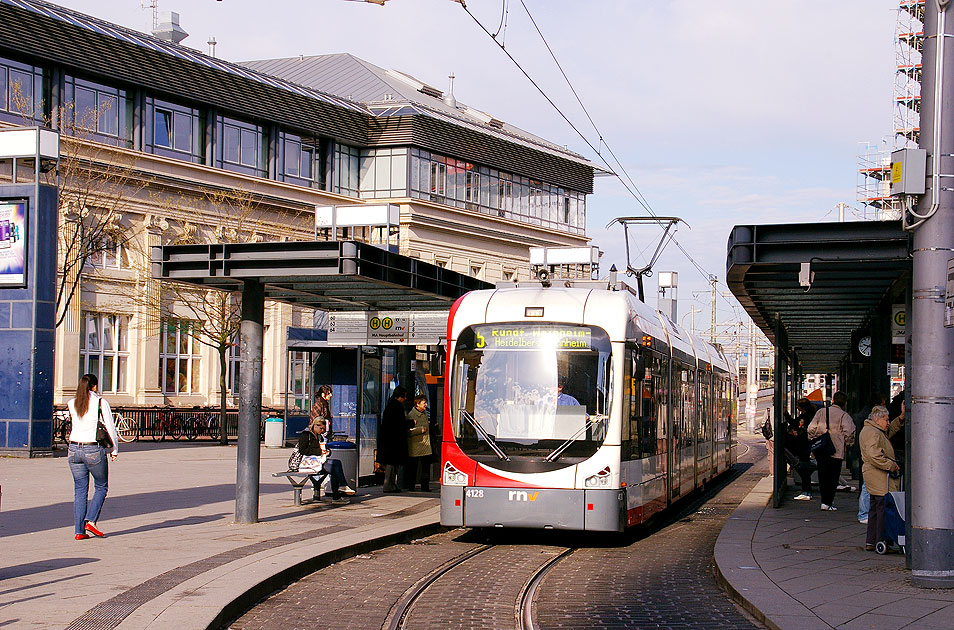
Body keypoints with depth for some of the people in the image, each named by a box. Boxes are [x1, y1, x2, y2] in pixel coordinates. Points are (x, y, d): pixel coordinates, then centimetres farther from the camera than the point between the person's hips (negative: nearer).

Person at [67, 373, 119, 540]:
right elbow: (110, 428, -4)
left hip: (74, 450, 4)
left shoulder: (71, 404, 6)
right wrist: (115, 450, 5)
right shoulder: (100, 403, -6)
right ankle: (91, 520, -3)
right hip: (94, 450, -4)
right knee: (101, 487, 13)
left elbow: (68, 429, 12)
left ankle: (79, 531, 6)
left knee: (80, 490, 9)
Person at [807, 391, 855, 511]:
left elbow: (811, 428, 3)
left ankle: (826, 500, 23)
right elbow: (849, 432, -17)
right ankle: (827, 502, -2)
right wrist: (847, 443, 2)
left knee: (823, 477, 15)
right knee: (832, 477, 3)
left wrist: (813, 442, 15)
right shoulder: (844, 416, -7)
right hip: (836, 451, -4)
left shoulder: (821, 412, 4)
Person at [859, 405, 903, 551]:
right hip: (881, 479, -11)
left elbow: (890, 431, 32)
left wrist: (901, 418, 19)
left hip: (873, 478, 11)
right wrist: (892, 466, -17)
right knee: (884, 509, -8)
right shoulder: (873, 433, -16)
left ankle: (870, 542, 19)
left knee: (875, 509, 15)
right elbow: (875, 456, -26)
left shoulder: (869, 430, 17)